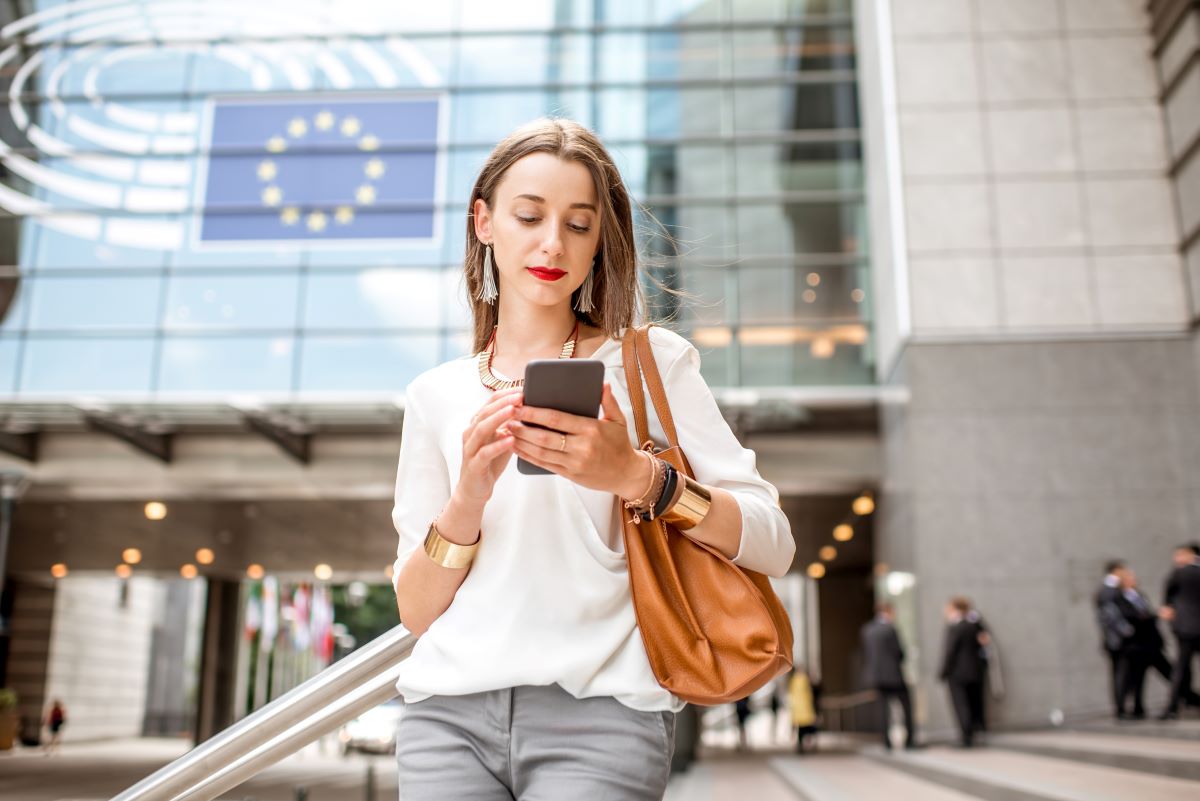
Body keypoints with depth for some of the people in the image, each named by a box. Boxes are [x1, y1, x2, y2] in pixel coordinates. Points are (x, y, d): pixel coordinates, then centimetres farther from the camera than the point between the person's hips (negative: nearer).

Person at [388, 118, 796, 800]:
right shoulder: (437, 395, 11)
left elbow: (771, 546, -4)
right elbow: (416, 612, 7)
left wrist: (637, 477, -19)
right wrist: (468, 497, -11)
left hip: (601, 714, -2)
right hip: (451, 707, 3)